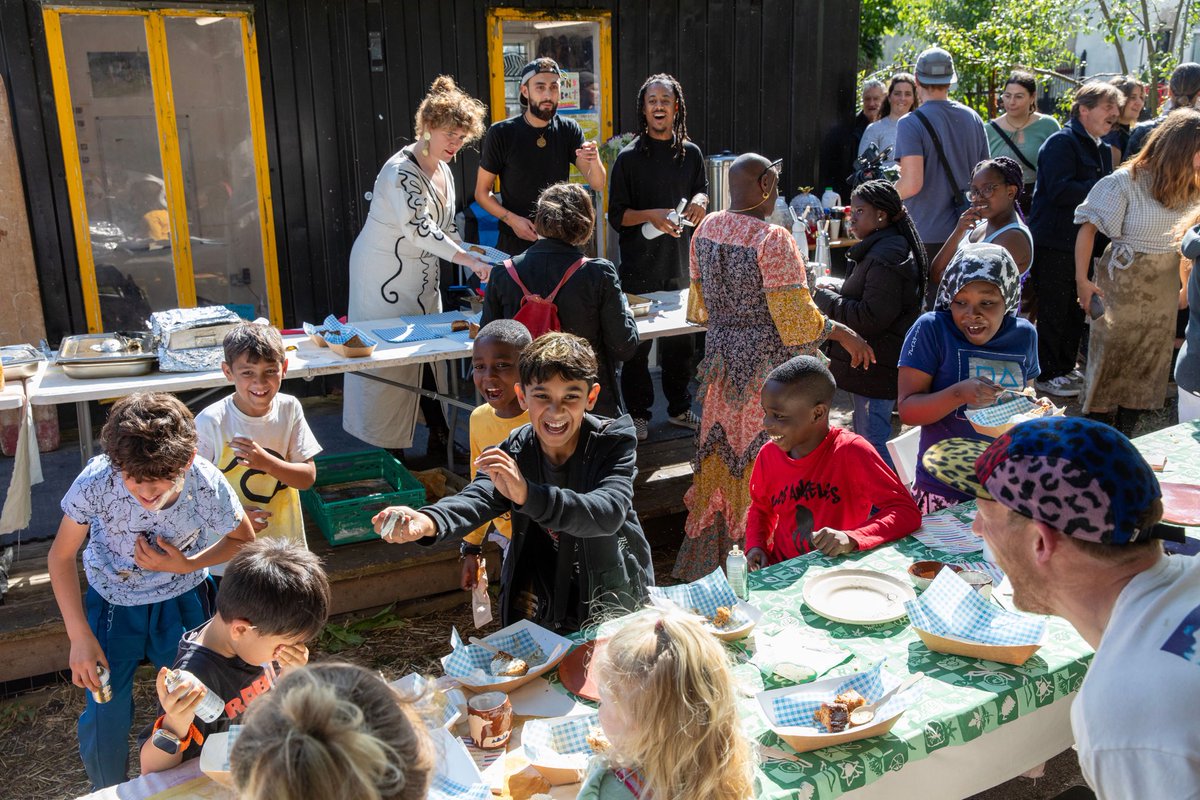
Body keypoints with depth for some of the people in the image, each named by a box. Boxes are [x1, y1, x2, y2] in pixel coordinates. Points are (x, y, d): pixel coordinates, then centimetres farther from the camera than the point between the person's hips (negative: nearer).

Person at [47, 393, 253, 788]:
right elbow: (61, 556, -15)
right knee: (105, 714, 0)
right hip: (113, 599, 0)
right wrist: (80, 637, -16)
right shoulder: (96, 482, -33)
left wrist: (186, 565, -23)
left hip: (182, 596, 1)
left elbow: (243, 539, -8)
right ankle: (108, 791, 31)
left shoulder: (209, 486, -31)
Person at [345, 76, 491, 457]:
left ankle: (440, 438, 18)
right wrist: (470, 259, -34)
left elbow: (446, 229, 14)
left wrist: (474, 268, 3)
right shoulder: (401, 172, -21)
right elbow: (419, 230, -31)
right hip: (386, 277, -9)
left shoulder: (443, 171, 8)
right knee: (390, 358, -2)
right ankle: (388, 450, 8)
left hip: (422, 276, 9)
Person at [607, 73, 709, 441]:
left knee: (681, 340, 13)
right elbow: (617, 215, -6)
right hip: (640, 267, -4)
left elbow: (702, 195, 20)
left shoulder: (690, 153, 7)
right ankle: (638, 414, 17)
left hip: (679, 263, 4)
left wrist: (699, 201, -4)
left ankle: (678, 408, 29)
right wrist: (651, 215, -22)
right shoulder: (629, 157, -5)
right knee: (637, 343, 3)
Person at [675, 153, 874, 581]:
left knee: (721, 452, 16)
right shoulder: (773, 239, -19)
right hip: (767, 365, -7)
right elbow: (796, 316, -19)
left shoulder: (706, 229, 3)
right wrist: (841, 332, -4)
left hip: (722, 355, 7)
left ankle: (704, 560, 28)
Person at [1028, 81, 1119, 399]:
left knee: (1075, 312, 16)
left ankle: (1065, 368, 29)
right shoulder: (1062, 143, -13)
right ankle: (1048, 376, 10)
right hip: (1054, 244, -9)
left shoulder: (1102, 149, 16)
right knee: (1053, 312, -1)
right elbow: (1060, 191, -25)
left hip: (1081, 243, 9)